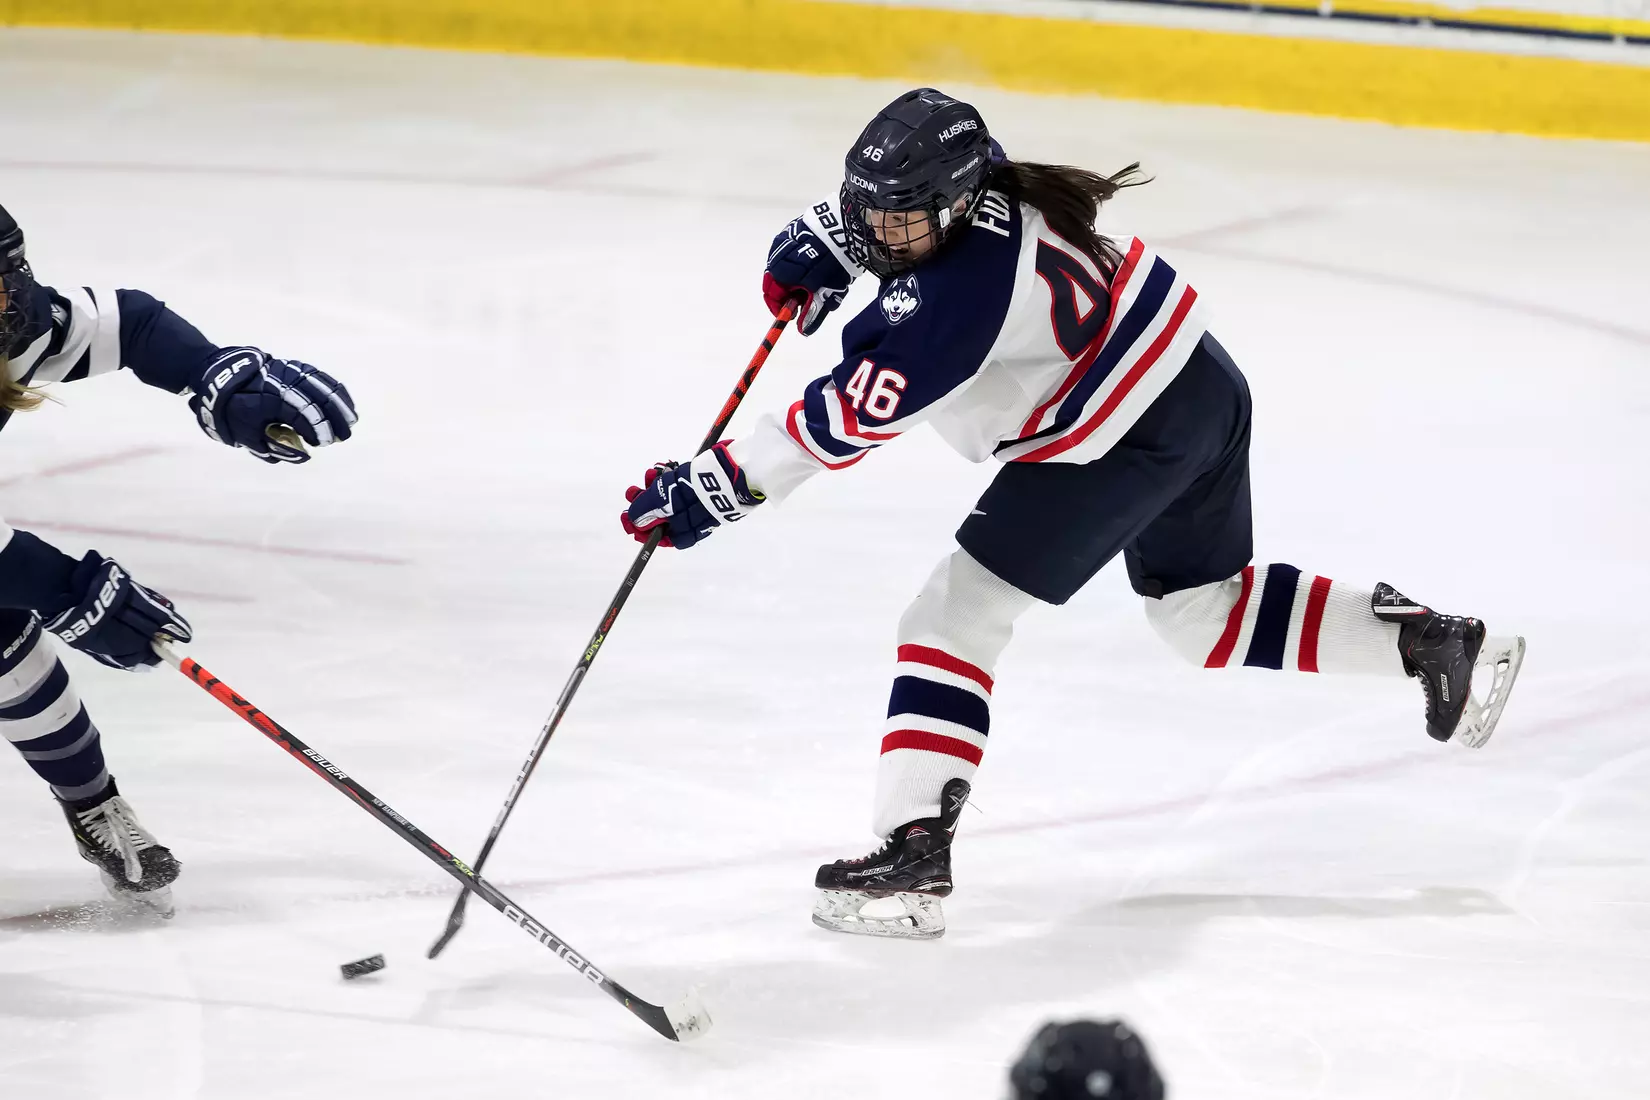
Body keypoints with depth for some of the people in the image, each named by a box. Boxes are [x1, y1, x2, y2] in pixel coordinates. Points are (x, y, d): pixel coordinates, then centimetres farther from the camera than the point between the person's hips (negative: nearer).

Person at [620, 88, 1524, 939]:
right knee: (1205, 609, 28)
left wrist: (717, 488, -22)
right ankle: (1431, 641, 30)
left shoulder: (951, 298, -28)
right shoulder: (961, 175, -4)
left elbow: (845, 420, -26)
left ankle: (912, 855, -16)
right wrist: (821, 246, 9)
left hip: (1123, 438, -10)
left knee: (954, 616, -9)